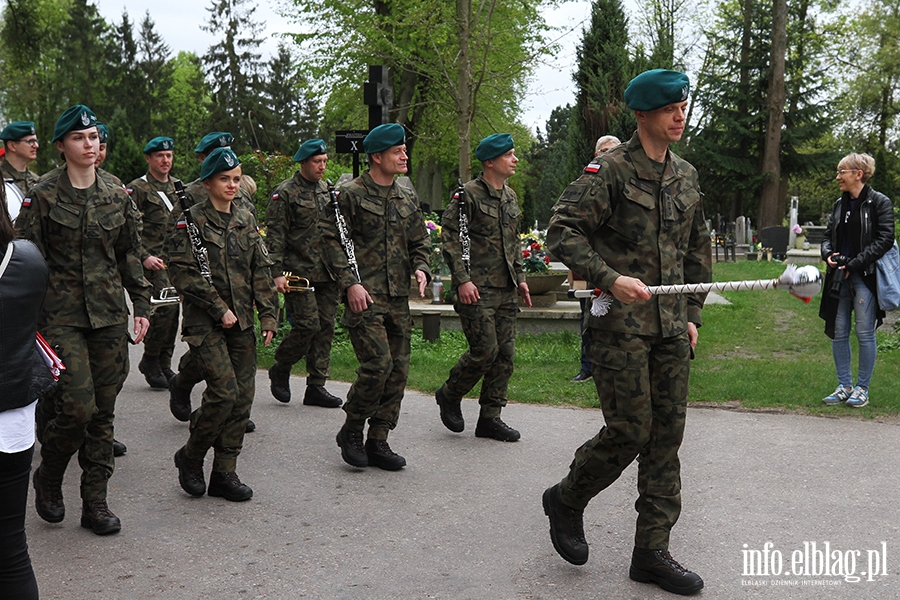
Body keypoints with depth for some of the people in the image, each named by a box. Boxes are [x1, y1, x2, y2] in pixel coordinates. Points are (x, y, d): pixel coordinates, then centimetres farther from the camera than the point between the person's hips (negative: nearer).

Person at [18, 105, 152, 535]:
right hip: (61, 314, -4)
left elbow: (131, 256, 14)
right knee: (79, 405, -12)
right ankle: (48, 479, 17)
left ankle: (95, 501, 18)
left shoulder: (117, 196, 8)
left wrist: (141, 306, 9)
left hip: (109, 314, 4)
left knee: (104, 409, 6)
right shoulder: (43, 196, -4)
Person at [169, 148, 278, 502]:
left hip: (242, 322, 6)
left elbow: (261, 270, 13)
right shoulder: (192, 221, -5)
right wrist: (220, 309, -13)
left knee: (243, 395, 3)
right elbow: (182, 273, -11)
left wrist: (268, 314, 4)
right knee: (224, 392, -14)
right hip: (205, 323, -6)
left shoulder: (246, 219, 12)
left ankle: (225, 473, 15)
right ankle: (190, 457, 11)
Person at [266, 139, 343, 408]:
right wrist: (277, 272, -16)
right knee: (308, 325, -11)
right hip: (299, 272, -6)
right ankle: (280, 370, 15)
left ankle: (316, 387, 13)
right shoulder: (285, 192, -5)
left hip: (327, 274, 7)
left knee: (326, 326, 5)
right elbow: (274, 236, -9)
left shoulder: (327, 191, 16)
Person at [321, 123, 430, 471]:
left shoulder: (407, 199, 15)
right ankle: (351, 431, 6)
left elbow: (419, 241, 22)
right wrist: (349, 282, -14)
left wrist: (420, 268, 1)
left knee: (399, 369, 5)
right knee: (378, 363, -16)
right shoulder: (352, 195, -3)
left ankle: (378, 442, 16)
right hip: (364, 297, -6)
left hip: (398, 298, 7)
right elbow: (332, 239, -5)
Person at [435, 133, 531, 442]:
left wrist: (520, 277, 17)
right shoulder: (467, 194, -8)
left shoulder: (510, 196, 16)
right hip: (476, 289, -8)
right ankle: (449, 395, 16)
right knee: (485, 350, -10)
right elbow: (450, 239, -11)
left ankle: (490, 418, 15)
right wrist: (462, 279, -17)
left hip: (505, 289, 8)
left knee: (505, 354, 5)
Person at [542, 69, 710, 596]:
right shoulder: (610, 171, -6)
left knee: (667, 433, 6)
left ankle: (653, 551, 16)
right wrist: (611, 278, -22)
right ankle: (567, 499, 20)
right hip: (620, 322, -6)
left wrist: (692, 314, 17)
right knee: (630, 429, -8)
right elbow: (562, 231, -13)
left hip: (670, 326, 7)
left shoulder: (687, 176, 15)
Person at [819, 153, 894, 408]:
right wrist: (828, 254, -3)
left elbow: (885, 239, -11)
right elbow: (828, 236, 20)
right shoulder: (840, 204, 14)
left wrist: (853, 265, -15)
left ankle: (862, 389, 11)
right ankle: (844, 386, 19)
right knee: (838, 333, 8)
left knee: (865, 333, 0)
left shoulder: (879, 202, -5)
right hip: (839, 277, 6)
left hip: (865, 277, -6)